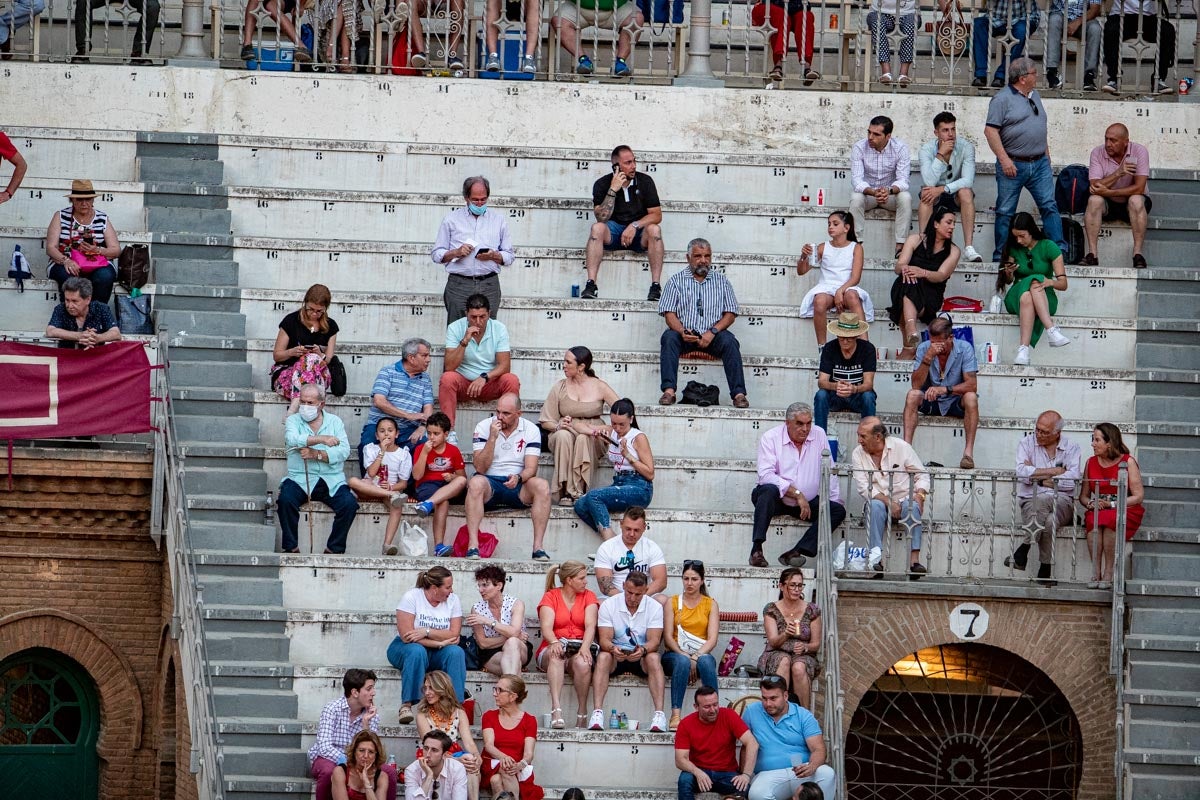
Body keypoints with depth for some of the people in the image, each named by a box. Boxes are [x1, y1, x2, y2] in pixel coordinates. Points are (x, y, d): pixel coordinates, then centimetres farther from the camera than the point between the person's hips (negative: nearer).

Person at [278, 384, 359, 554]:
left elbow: (344, 451, -2)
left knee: (349, 504, -25)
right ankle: (291, 547, -17)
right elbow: (292, 439, -14)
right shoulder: (294, 420, 10)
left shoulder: (334, 422, 12)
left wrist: (317, 454, -15)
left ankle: (334, 548, -12)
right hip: (300, 480, -1)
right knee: (286, 499, -30)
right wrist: (322, 439, -20)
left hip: (332, 481, 1)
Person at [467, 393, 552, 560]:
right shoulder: (484, 427, -2)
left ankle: (538, 546, -30)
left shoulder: (530, 430, 1)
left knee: (542, 485, -28)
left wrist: (518, 478, -30)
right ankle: (472, 545, -40)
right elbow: (480, 468, -11)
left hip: (518, 486, 1)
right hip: (490, 484, -1)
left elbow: (531, 468, -7)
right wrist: (492, 438, -21)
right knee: (476, 482, -34)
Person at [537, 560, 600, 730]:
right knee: (556, 656, -38)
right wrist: (554, 642, -32)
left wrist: (585, 647, -25)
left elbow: (590, 625, -4)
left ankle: (582, 714, -26)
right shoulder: (550, 597, 6)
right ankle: (556, 709, -50)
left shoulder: (588, 597, 12)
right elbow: (546, 627, -9)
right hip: (554, 648, -1)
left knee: (582, 663, -36)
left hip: (579, 650, 1)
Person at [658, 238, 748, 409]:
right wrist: (682, 332, -18)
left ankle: (739, 394, -37)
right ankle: (669, 391, -38)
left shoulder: (721, 281, 16)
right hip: (685, 335, 0)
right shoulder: (677, 280, 13)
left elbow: (730, 314, 7)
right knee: (669, 336, -31)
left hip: (712, 336, 0)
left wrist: (712, 332, -11)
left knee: (729, 341, -30)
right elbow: (669, 313, 3)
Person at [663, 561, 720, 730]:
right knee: (682, 662, -37)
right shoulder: (672, 602, 9)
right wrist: (685, 656, -17)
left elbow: (712, 639, -1)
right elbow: (668, 637, 0)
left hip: (702, 654, 0)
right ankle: (675, 715, -47)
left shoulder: (711, 604, 10)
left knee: (706, 660, -37)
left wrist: (696, 657, -19)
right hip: (675, 654, 0)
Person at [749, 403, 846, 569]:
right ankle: (756, 549, -38)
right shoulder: (770, 438, -9)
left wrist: (835, 501, 0)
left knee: (838, 511, -18)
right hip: (776, 499, -4)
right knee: (768, 490, -36)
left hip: (808, 502, 4)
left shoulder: (819, 435, 3)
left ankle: (794, 553, -29)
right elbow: (766, 475, -21)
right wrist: (797, 494, -26)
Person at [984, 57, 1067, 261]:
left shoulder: (1034, 96, 16)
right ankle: (1000, 256, 8)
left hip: (1039, 163, 6)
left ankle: (1060, 250, -3)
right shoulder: (1002, 99, -8)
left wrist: (1047, 157, 21)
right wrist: (1004, 159, -19)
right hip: (1013, 165, -6)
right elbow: (990, 131, -13)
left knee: (1049, 206, -2)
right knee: (1005, 211, 2)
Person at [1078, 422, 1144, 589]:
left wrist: (1111, 504, -17)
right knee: (1093, 519, -32)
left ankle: (1108, 575, -30)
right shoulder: (1091, 463, 12)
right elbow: (1083, 495, 15)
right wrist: (1090, 503, -9)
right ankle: (1095, 574, -31)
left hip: (1125, 511, -3)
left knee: (1109, 520, -36)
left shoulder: (1128, 462, -3)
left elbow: (1139, 496, -8)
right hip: (1097, 511, 4)